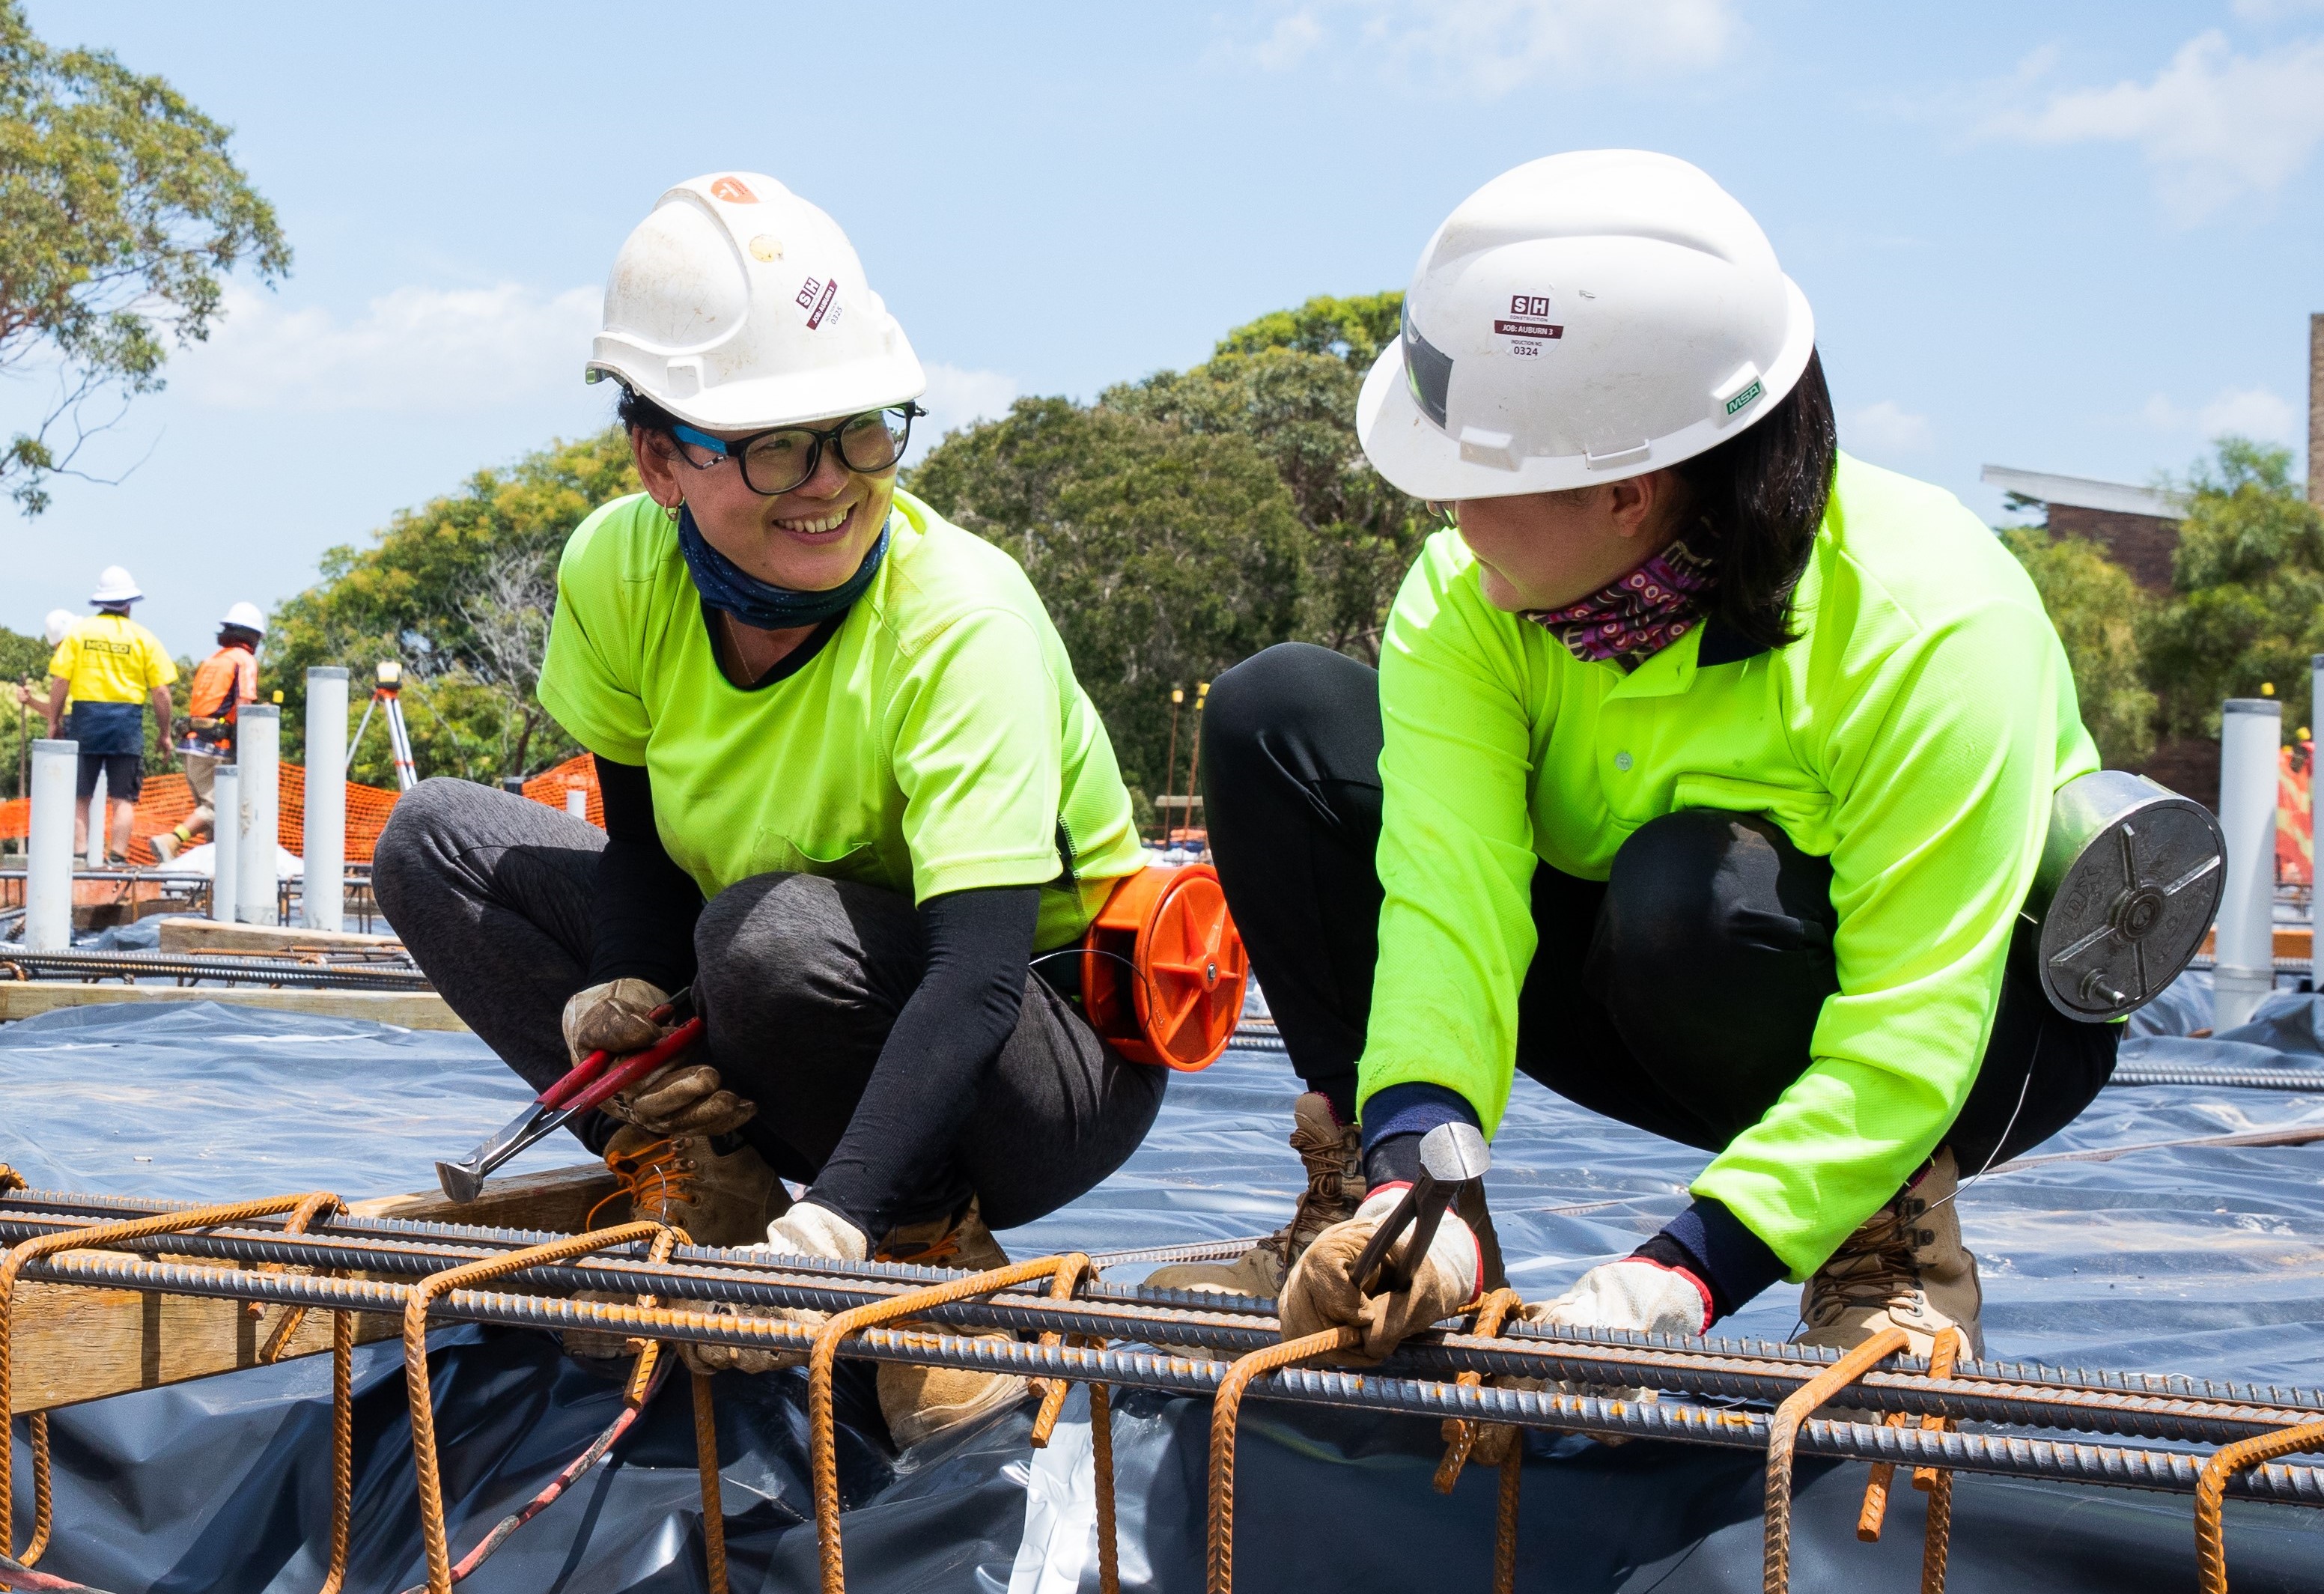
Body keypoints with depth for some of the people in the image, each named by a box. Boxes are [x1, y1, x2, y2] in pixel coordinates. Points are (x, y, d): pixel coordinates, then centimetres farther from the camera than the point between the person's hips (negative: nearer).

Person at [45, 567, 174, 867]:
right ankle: (117, 857, -4)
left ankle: (78, 854, 0)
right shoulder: (144, 638, 2)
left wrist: (54, 721, 7)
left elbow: (60, 681, -3)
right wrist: (164, 734, 7)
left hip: (86, 719, 1)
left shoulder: (78, 632, 3)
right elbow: (160, 691, -1)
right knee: (123, 799, 3)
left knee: (79, 796, 6)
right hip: (127, 722, -1)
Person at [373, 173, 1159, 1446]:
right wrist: (625, 991, -20)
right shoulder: (618, 571, -13)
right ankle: (703, 1196, -7)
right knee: (434, 841, -5)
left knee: (781, 931, -37)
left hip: (1045, 1058, -6)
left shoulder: (962, 614, -29)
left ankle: (935, 1257, -10)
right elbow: (641, 826, 2)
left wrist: (834, 1219, -50)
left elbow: (977, 973, -38)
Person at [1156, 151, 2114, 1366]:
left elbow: (1910, 1039, -34)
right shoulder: (1469, 598, -17)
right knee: (1279, 720, -14)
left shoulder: (1924, 619, -31)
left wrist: (1688, 1272, -43)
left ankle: (1898, 1234, -11)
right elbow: (1447, 896, -28)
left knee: (1696, 891, -40)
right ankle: (1377, 1211, -5)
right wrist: (1418, 1184, -44)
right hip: (1656, 1000, 4)